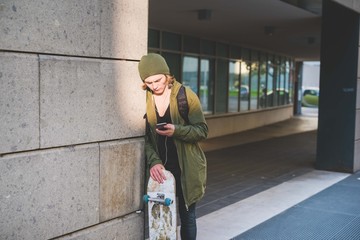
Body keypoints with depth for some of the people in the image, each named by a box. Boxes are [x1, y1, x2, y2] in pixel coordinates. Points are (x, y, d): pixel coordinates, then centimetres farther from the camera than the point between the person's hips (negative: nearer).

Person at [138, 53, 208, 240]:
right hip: (159, 167, 2)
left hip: (186, 167, -2)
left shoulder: (186, 95, -9)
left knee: (187, 215, 10)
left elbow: (202, 130, -8)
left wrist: (177, 130, -26)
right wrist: (153, 161, -19)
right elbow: (144, 137, -3)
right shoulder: (144, 99, -3)